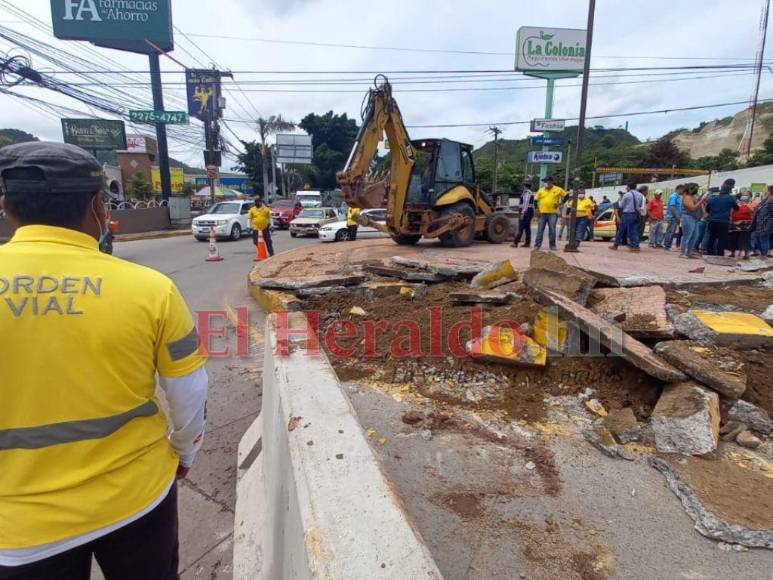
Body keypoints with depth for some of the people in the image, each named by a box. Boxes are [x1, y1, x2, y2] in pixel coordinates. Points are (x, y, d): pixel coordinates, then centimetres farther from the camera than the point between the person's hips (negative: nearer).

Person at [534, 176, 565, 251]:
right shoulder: (541, 190, 9)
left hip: (552, 213, -2)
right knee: (540, 229, 2)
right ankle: (537, 244, 6)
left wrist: (560, 203, 1)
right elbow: (536, 199, 14)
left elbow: (566, 196, 11)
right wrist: (537, 208, 4)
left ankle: (552, 245, 6)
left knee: (552, 229, -2)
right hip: (542, 213, 2)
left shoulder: (558, 190, 4)